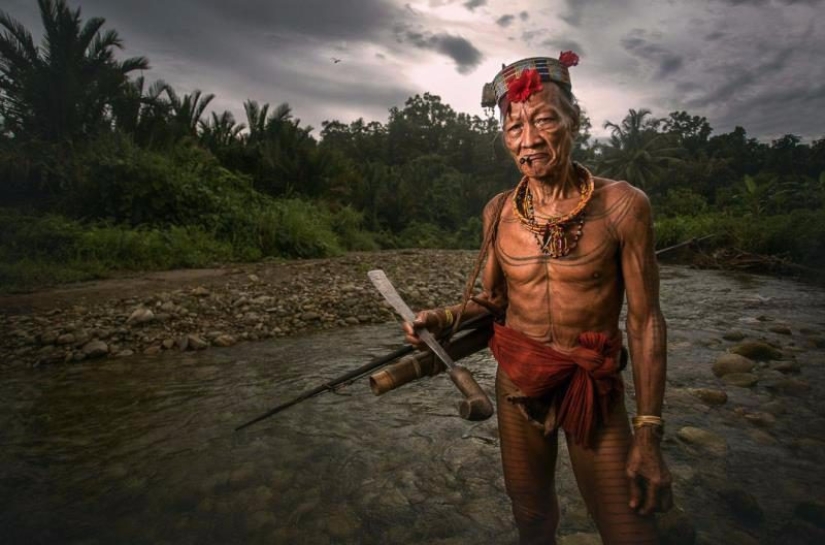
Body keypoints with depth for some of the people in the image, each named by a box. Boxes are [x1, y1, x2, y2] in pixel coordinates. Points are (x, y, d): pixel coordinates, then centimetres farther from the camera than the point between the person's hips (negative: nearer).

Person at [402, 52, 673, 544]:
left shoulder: (622, 205, -13)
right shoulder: (499, 212, -3)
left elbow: (646, 321, -10)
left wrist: (649, 433, -10)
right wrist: (444, 317, -14)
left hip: (595, 390, -2)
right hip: (518, 384, 3)